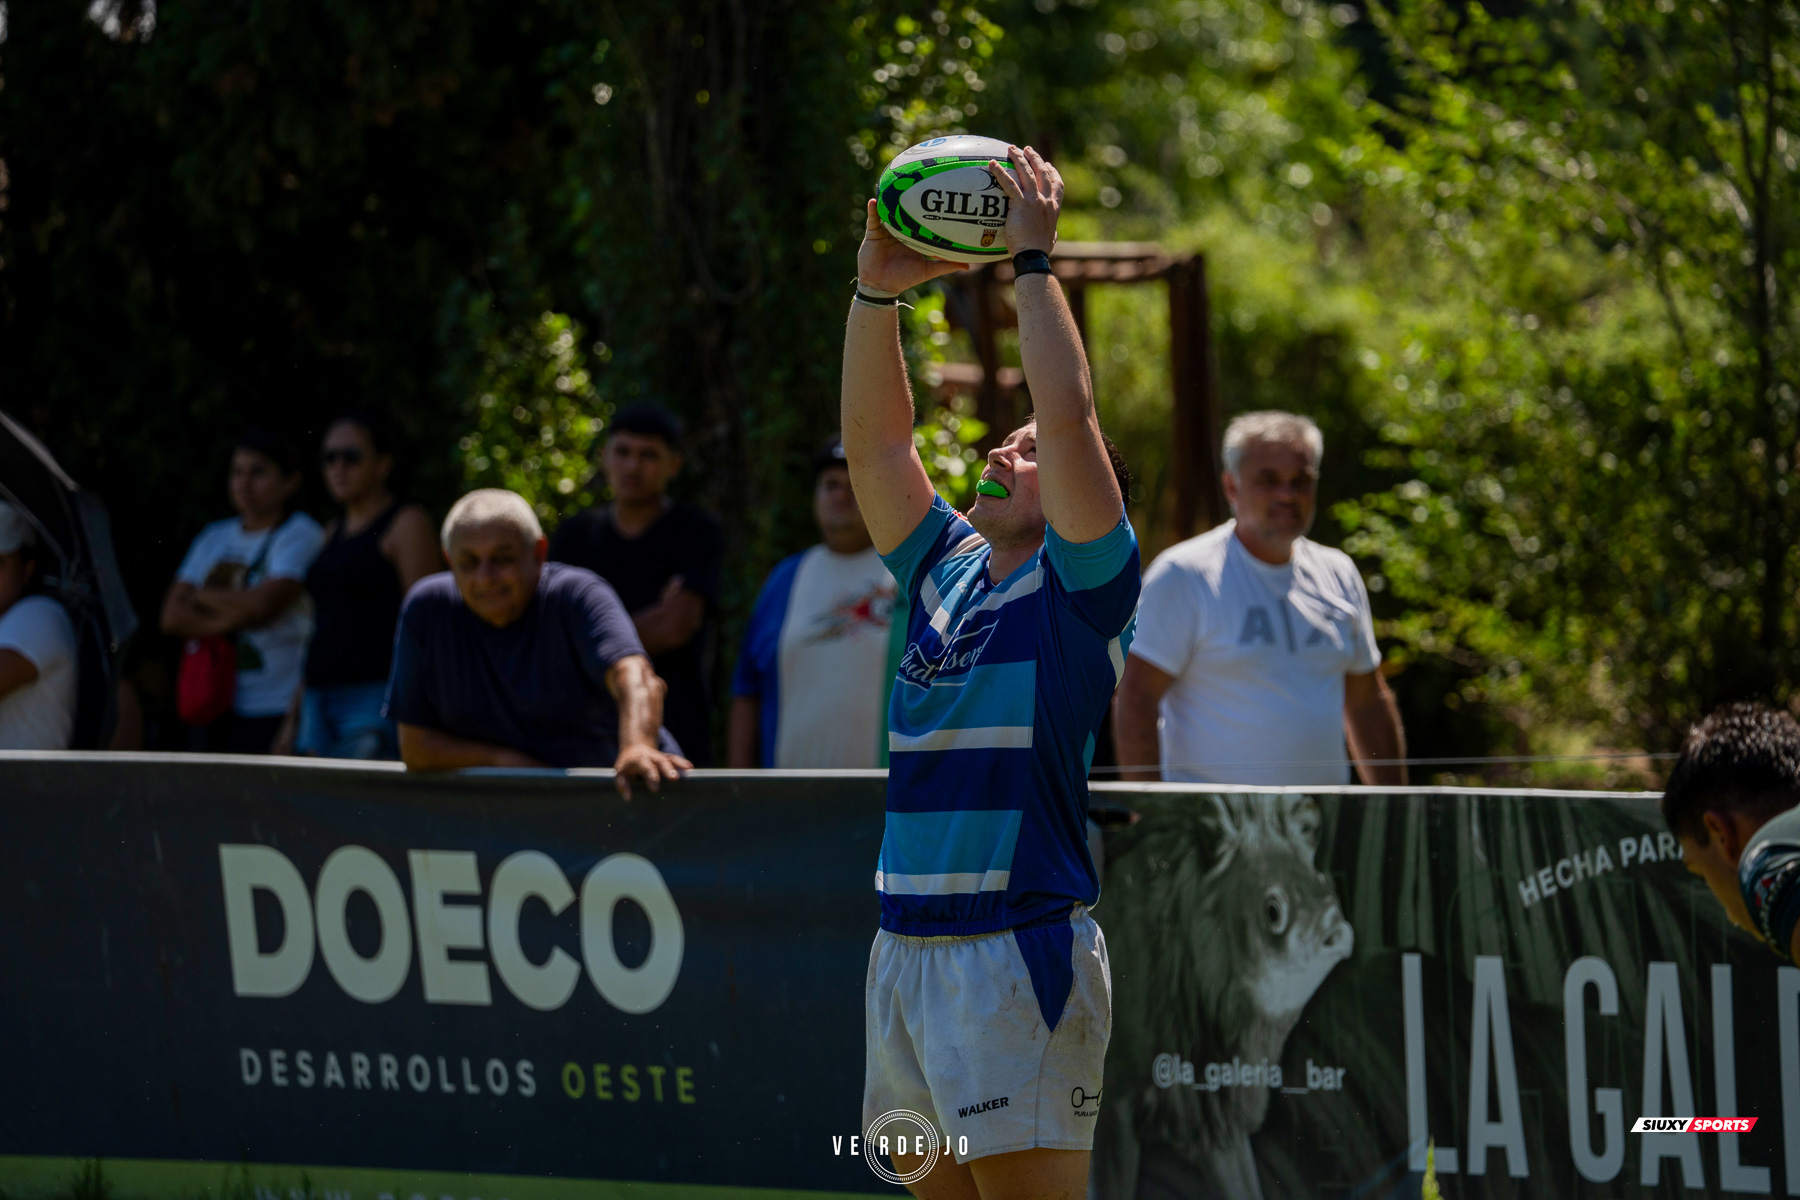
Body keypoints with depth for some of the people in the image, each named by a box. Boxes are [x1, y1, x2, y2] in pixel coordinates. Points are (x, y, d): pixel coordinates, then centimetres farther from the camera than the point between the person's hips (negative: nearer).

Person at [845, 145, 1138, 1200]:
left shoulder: (1084, 584, -2)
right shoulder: (945, 565, 16)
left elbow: (1072, 414, -13)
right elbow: (874, 436, 14)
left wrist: (1034, 260, -8)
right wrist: (878, 290, 5)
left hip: (1022, 946, -7)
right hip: (905, 944, 7)